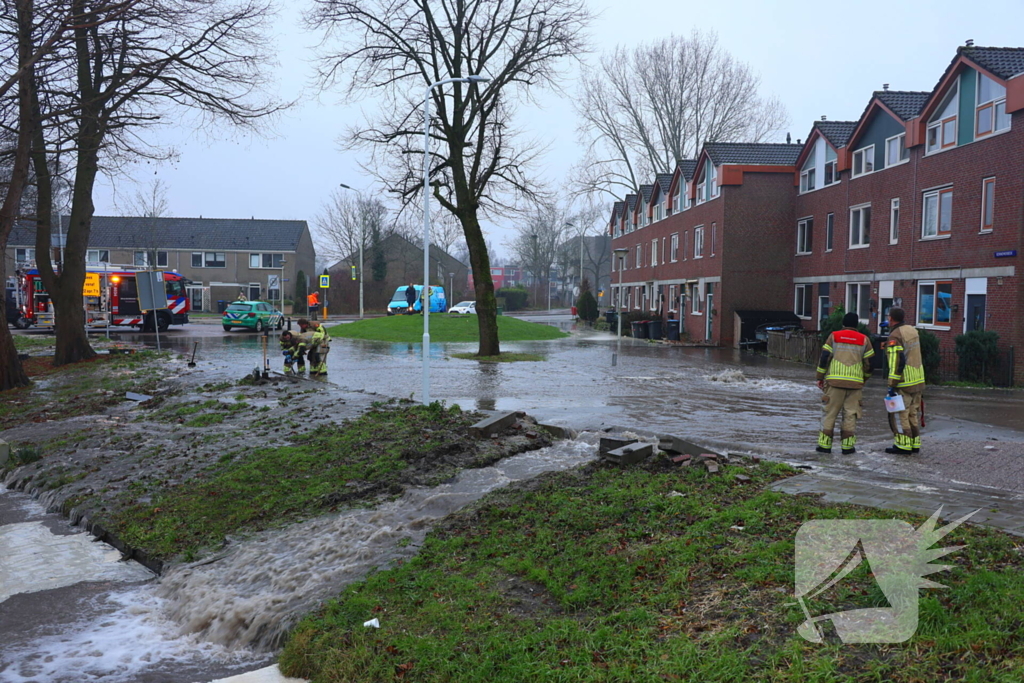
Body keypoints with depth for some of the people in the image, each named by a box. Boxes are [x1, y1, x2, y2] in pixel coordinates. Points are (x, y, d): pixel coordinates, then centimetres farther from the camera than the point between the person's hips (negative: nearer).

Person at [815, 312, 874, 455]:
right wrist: (865, 378, 24)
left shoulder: (834, 336, 5)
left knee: (829, 412, 3)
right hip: (855, 382, 1)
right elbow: (868, 363, 9)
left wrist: (820, 377, 7)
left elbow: (824, 358, 0)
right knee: (850, 414, 7)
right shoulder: (864, 340, 8)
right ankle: (848, 446, 7)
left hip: (834, 380, -1)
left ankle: (825, 444, 3)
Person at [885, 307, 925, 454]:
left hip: (904, 382, -8)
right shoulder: (912, 330, 10)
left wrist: (892, 385, -18)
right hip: (918, 380, 8)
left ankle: (903, 446, -2)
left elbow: (896, 363, -21)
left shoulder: (894, 337, -15)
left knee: (899, 414, -2)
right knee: (913, 413, 14)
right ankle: (915, 444, 18)